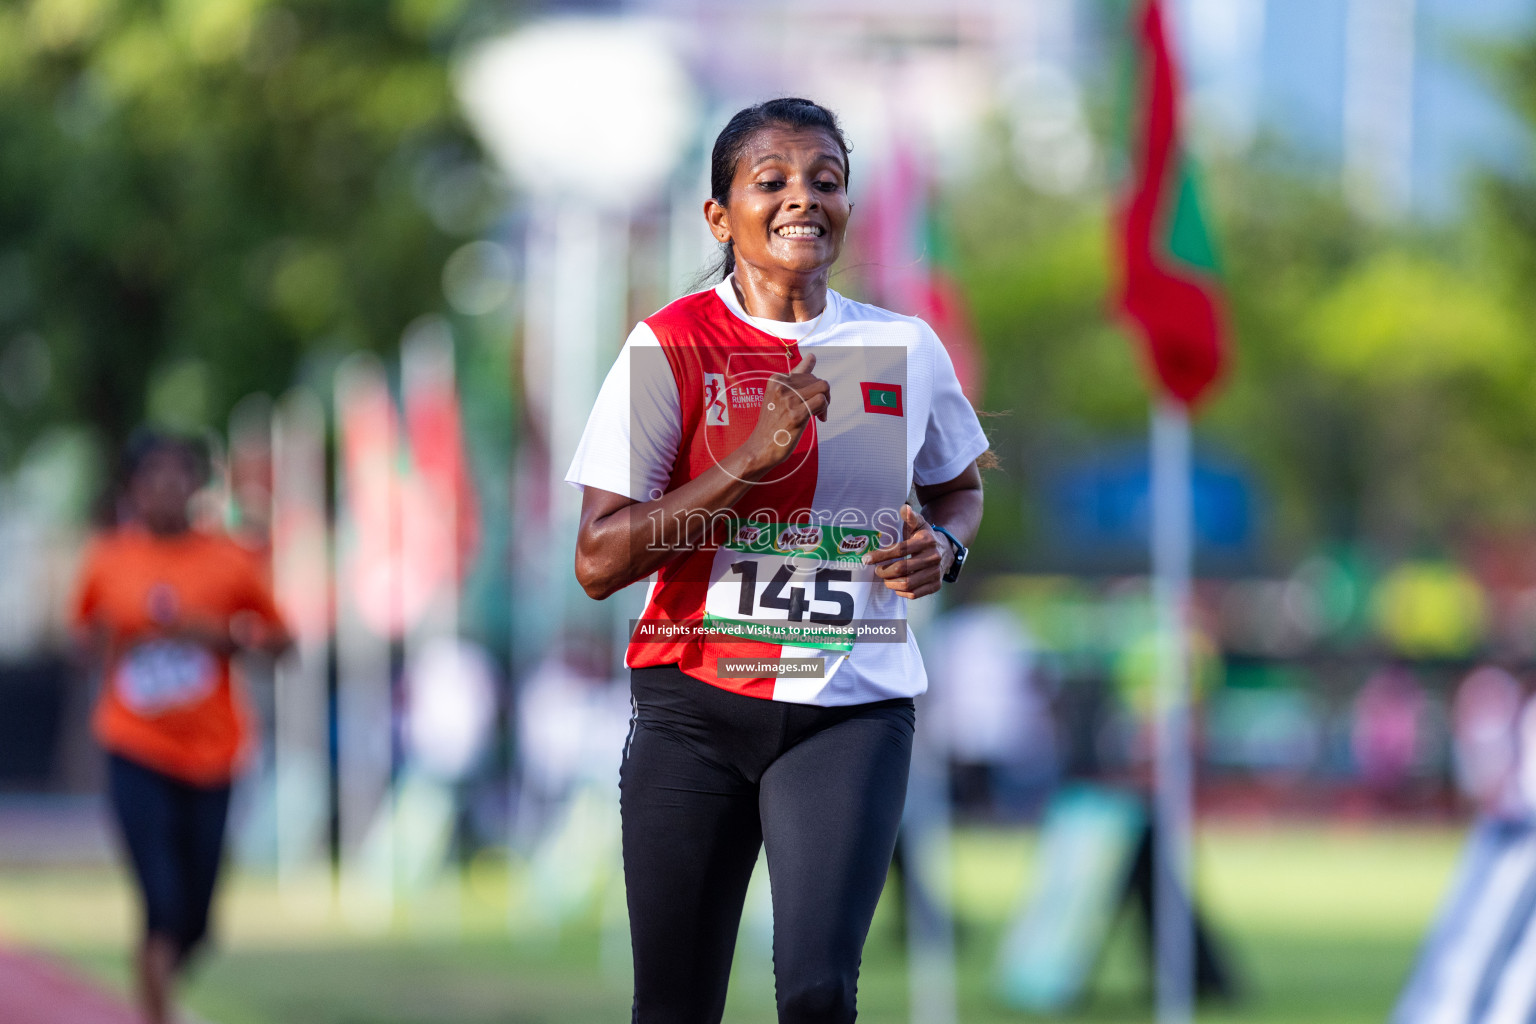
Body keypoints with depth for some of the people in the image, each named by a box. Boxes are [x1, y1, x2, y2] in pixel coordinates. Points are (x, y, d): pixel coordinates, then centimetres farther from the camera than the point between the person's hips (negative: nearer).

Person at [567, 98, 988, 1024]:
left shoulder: (905, 349, 6)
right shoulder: (671, 349, -3)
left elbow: (960, 487, 25)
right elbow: (598, 561, -9)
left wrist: (943, 548, 1)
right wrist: (753, 458, -18)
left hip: (853, 710, 1)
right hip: (695, 704, -1)